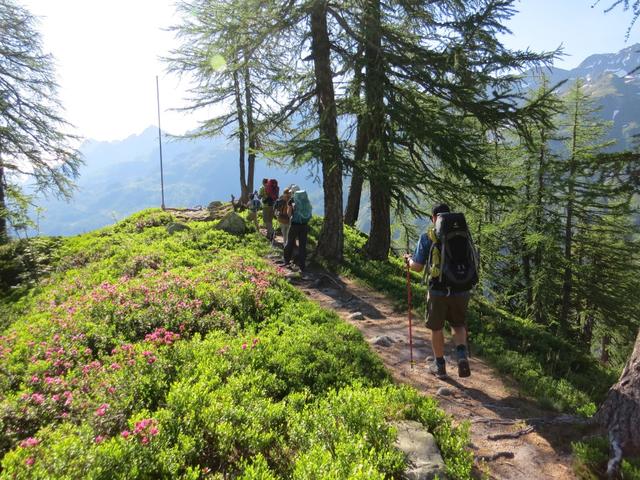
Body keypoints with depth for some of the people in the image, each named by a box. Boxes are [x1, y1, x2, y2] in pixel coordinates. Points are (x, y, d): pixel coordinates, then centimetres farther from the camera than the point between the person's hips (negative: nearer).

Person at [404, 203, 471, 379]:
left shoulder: (427, 237, -5)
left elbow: (418, 267, -5)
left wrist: (409, 260, 16)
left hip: (438, 291, -2)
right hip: (461, 290, 3)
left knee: (436, 328, 18)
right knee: (458, 325, 23)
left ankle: (440, 366, 29)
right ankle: (462, 357, 1)